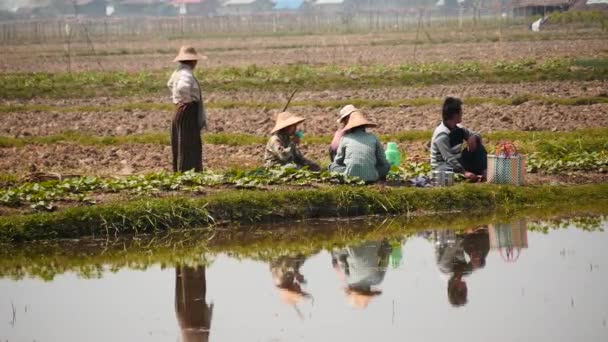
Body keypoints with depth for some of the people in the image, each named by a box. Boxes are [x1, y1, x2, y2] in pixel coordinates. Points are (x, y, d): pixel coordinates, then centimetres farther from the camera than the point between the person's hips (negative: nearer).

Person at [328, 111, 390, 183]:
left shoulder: (345, 138, 10)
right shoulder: (373, 138, 11)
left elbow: (338, 161, 21)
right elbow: (383, 163, 15)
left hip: (350, 176, -1)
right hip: (371, 178, 1)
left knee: (332, 166, 25)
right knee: (386, 166, 28)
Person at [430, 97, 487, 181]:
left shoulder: (458, 129, 3)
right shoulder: (442, 135, -23)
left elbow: (475, 135, 14)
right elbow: (449, 158, -30)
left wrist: (473, 137, -12)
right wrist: (464, 172, -40)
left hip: (458, 162, 9)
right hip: (443, 167, -9)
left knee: (477, 144, -1)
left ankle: (483, 173, -16)